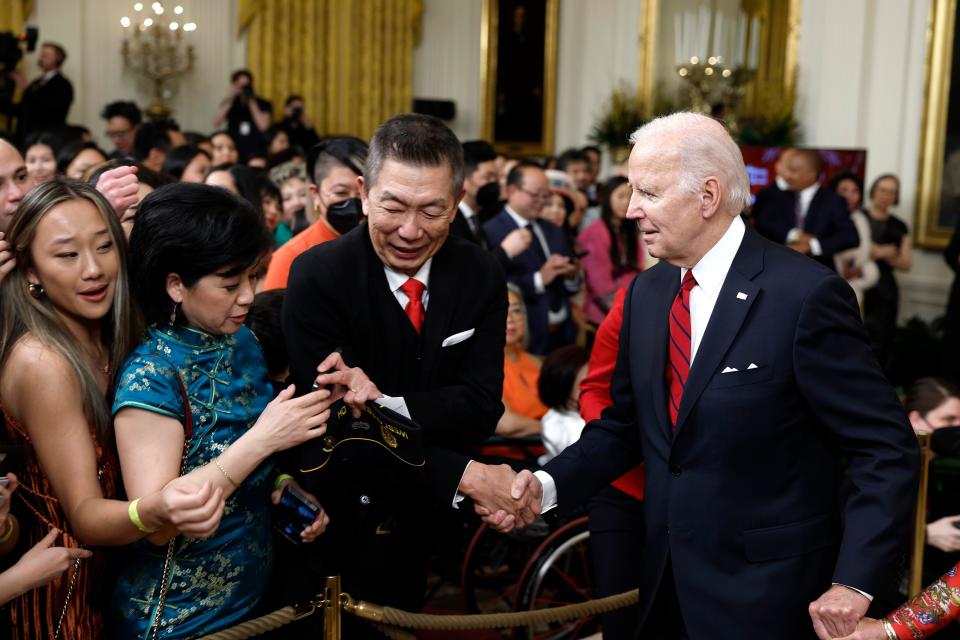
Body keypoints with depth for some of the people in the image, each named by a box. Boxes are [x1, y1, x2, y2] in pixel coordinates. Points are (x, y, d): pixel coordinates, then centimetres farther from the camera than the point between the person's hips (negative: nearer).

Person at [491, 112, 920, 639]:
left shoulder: (806, 295, -17)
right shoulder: (645, 293, 3)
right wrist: (549, 484, -5)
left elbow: (887, 449, -14)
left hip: (765, 595, -6)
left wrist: (856, 584, -18)